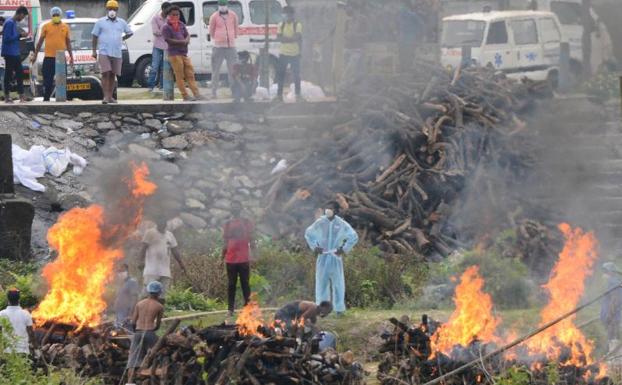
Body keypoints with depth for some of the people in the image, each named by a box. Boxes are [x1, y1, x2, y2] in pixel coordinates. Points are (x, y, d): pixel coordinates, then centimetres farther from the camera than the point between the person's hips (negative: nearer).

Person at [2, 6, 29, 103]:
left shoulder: (14, 23, 14)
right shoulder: (9, 23, -15)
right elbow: (7, 38, -21)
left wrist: (20, 34, 5)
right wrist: (20, 35, -16)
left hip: (15, 53, 10)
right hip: (9, 53, -10)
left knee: (20, 73, 10)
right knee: (9, 74, -5)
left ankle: (21, 95, 13)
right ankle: (7, 96, -1)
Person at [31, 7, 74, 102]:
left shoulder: (65, 27, 9)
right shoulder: (46, 26, 4)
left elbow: (68, 43, 15)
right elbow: (40, 41, 8)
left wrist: (71, 56, 12)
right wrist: (35, 55, 6)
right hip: (49, 58, -2)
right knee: (48, 81, -1)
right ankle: (46, 98, 5)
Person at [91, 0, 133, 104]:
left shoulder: (121, 22, 12)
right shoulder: (101, 22, 5)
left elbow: (129, 33, 26)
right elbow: (95, 36, 6)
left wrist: (122, 39, 11)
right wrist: (94, 51, 0)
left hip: (117, 53, 3)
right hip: (104, 52, -3)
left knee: (113, 75, 6)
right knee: (105, 74, -13)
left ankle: (110, 96, 13)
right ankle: (106, 96, -16)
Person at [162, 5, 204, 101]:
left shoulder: (181, 25, 15)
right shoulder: (166, 27, -6)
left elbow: (187, 35, 13)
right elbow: (169, 40, -14)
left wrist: (186, 41, -11)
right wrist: (182, 41, -15)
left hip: (184, 53, 7)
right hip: (174, 54, -7)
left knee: (190, 74, 5)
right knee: (180, 76, -4)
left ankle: (197, 94, 5)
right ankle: (185, 96, -3)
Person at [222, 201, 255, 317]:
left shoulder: (247, 223, 3)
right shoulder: (227, 224, 10)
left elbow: (252, 241, 3)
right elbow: (225, 243, 13)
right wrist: (222, 258, 9)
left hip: (244, 259, -2)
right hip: (230, 259, 2)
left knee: (245, 284, 1)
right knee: (231, 284, 2)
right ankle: (231, 309, 2)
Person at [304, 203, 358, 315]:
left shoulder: (341, 224, -4)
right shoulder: (320, 222, 1)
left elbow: (354, 237, 4)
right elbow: (308, 234, 16)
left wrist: (344, 249, -4)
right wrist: (314, 247, 5)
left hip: (335, 257, -1)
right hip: (323, 257, 1)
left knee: (338, 282, 1)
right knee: (321, 282, 3)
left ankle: (339, 308, 7)